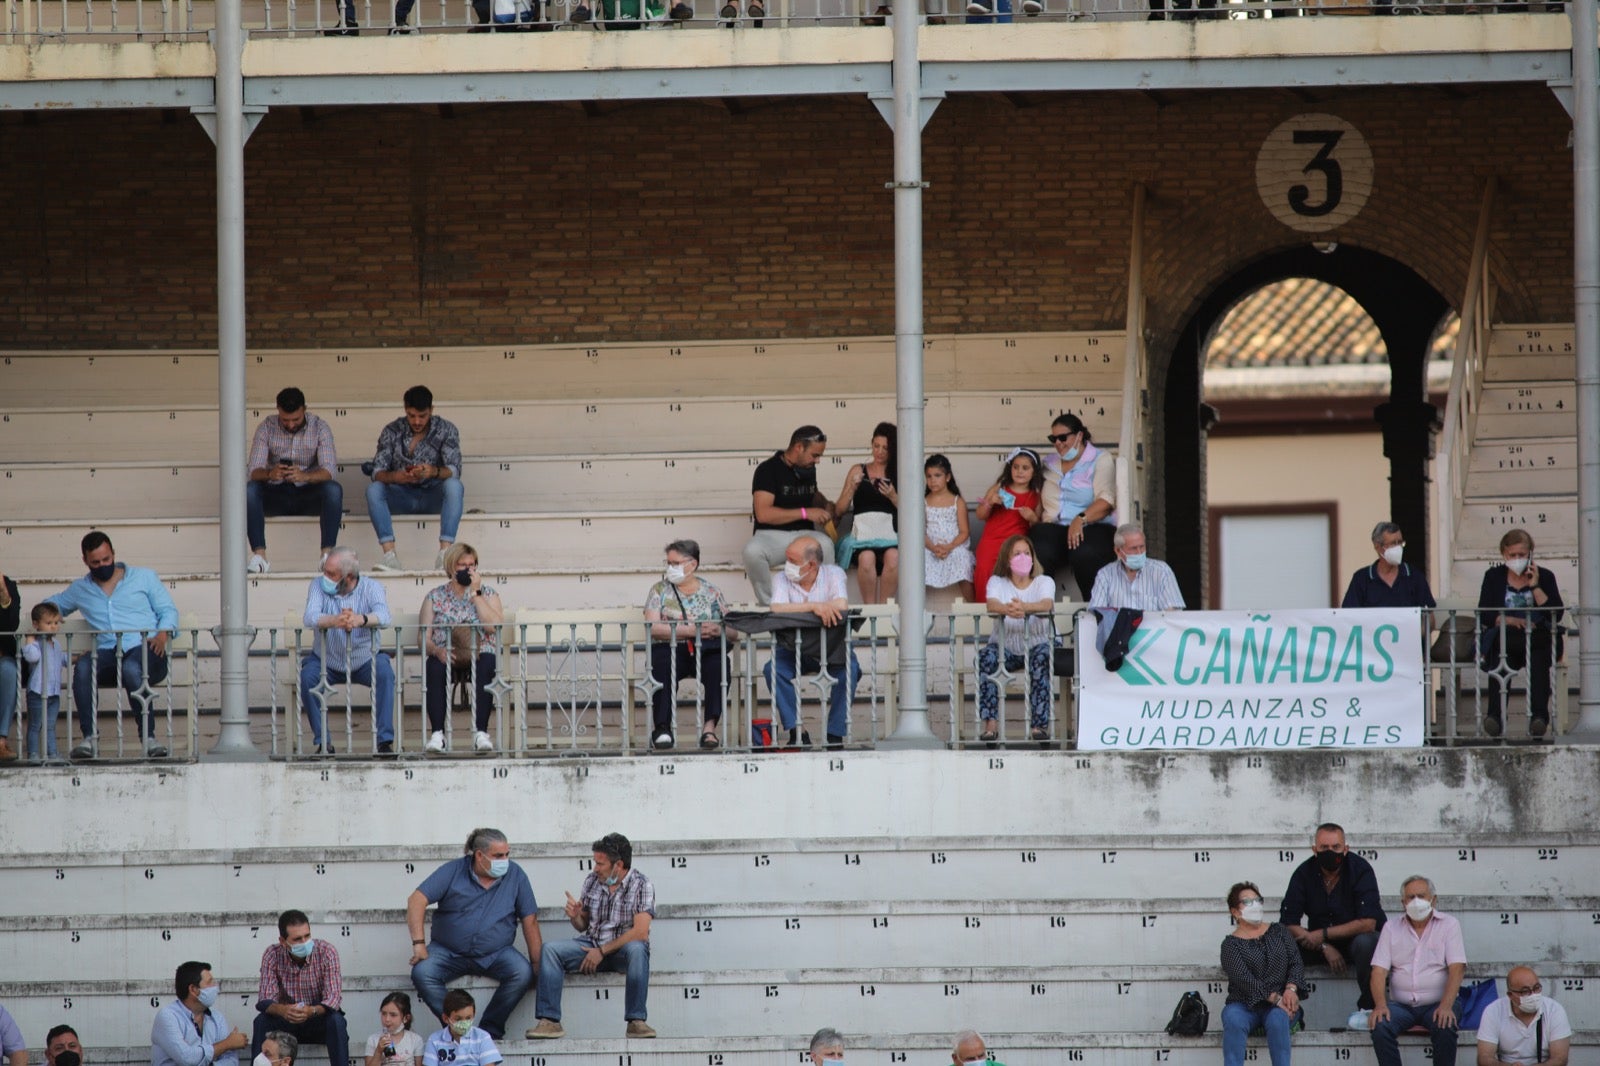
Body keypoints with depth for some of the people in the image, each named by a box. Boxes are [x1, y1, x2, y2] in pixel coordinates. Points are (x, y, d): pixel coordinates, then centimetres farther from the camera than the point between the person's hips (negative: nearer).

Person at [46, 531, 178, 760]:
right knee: (83, 666, -32)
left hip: (144, 649, -3)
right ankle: (90, 738, -36)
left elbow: (168, 611, 12)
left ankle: (149, 738, -36)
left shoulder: (145, 577, 16)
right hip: (108, 653, 3)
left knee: (131, 668, -39)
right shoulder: (80, 589, 24)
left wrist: (163, 634, -10)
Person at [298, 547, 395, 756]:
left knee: (385, 672, -29)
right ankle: (323, 742, -17)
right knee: (307, 676, -27)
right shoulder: (318, 586, -7)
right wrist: (334, 621, -49)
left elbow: (383, 616, -29)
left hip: (364, 662, -1)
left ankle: (384, 740, -22)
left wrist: (361, 619, -53)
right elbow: (310, 617, -26)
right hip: (326, 662, 1)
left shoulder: (371, 588, -9)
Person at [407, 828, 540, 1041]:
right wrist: (418, 944, -22)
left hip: (495, 954, 1)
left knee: (522, 973, -29)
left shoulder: (515, 875, -1)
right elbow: (417, 900, -11)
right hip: (448, 951, -1)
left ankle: (490, 1030, -17)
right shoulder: (453, 871, -6)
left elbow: (530, 920, -1)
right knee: (421, 973, -29)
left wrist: (538, 964, -9)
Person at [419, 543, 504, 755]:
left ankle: (481, 732, -38)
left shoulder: (487, 594, 14)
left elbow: (494, 626, -6)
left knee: (486, 666, -36)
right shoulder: (435, 597, 14)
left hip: (480, 657, 0)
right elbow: (424, 637, 4)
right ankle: (437, 734, -38)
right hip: (446, 657, 0)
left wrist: (475, 593, -5)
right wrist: (436, 650, -18)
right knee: (434, 667, -35)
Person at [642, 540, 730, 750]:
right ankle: (661, 728, -36)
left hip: (706, 651, 1)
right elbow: (653, 628, -3)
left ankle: (709, 727, -38)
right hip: (670, 650, -1)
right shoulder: (660, 590, 14)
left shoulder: (712, 592, 17)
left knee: (719, 666, -33)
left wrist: (717, 629, -12)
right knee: (663, 668, -36)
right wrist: (689, 630, -14)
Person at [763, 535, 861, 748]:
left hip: (831, 649, -1)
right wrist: (813, 607, -29)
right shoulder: (782, 580, -3)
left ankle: (836, 733, -18)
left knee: (850, 669, -31)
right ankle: (797, 731, -23)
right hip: (794, 650, 1)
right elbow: (777, 609, -23)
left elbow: (842, 606, -23)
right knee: (773, 668, -28)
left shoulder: (833, 574, -5)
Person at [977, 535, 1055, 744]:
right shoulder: (997, 582, 6)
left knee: (1041, 656, -35)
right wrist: (1007, 609, -43)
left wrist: (1024, 607, -43)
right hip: (1006, 646, 1)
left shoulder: (1044, 582, 4)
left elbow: (1047, 604, -20)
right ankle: (991, 724, -34)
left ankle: (1040, 724, -35)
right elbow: (992, 603, -17)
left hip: (1037, 643, -1)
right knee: (986, 656, -31)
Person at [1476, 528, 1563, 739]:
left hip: (1539, 639, 0)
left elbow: (1556, 615, 1)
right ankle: (1495, 714, -46)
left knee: (1538, 658, -37)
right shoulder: (1493, 576, 17)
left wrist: (1535, 586, -3)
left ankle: (1539, 716, -45)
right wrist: (1509, 620, -15)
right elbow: (1484, 615, 4)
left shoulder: (1544, 577, 15)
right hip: (1503, 640, 0)